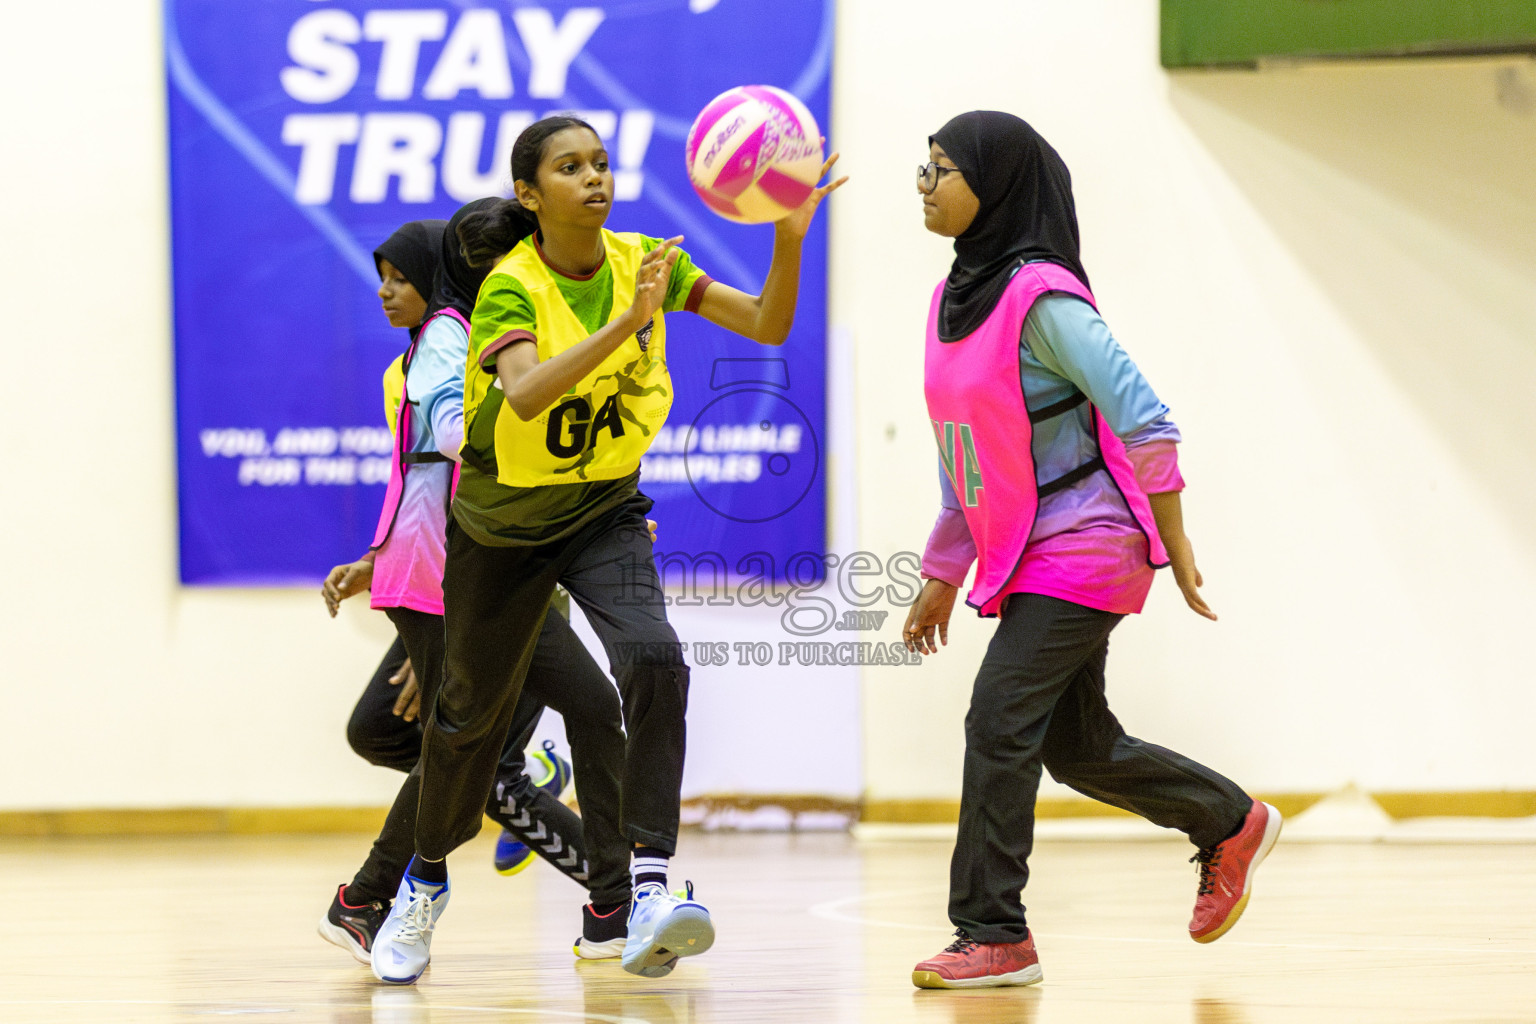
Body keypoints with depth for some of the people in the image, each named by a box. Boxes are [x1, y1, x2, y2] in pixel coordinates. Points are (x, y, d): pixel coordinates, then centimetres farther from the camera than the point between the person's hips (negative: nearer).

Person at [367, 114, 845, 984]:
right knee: (473, 710, 12)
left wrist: (790, 239, -34)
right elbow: (524, 395, -43)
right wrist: (626, 323, -52)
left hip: (605, 513, 2)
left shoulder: (643, 262, -10)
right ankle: (426, 881, 40)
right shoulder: (511, 288, -22)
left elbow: (769, 327, -16)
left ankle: (650, 890, -31)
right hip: (503, 526, -2)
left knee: (656, 664, -26)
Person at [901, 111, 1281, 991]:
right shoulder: (957, 300, 10)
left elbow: (1144, 420, -18)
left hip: (1082, 549, -9)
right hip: (1024, 555, 9)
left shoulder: (1042, 299, -17)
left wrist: (1175, 549, -17)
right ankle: (1232, 825, 35)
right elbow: (965, 456, 17)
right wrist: (942, 575, 18)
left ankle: (994, 935, -9)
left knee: (1001, 721, -14)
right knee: (1078, 745, 14)